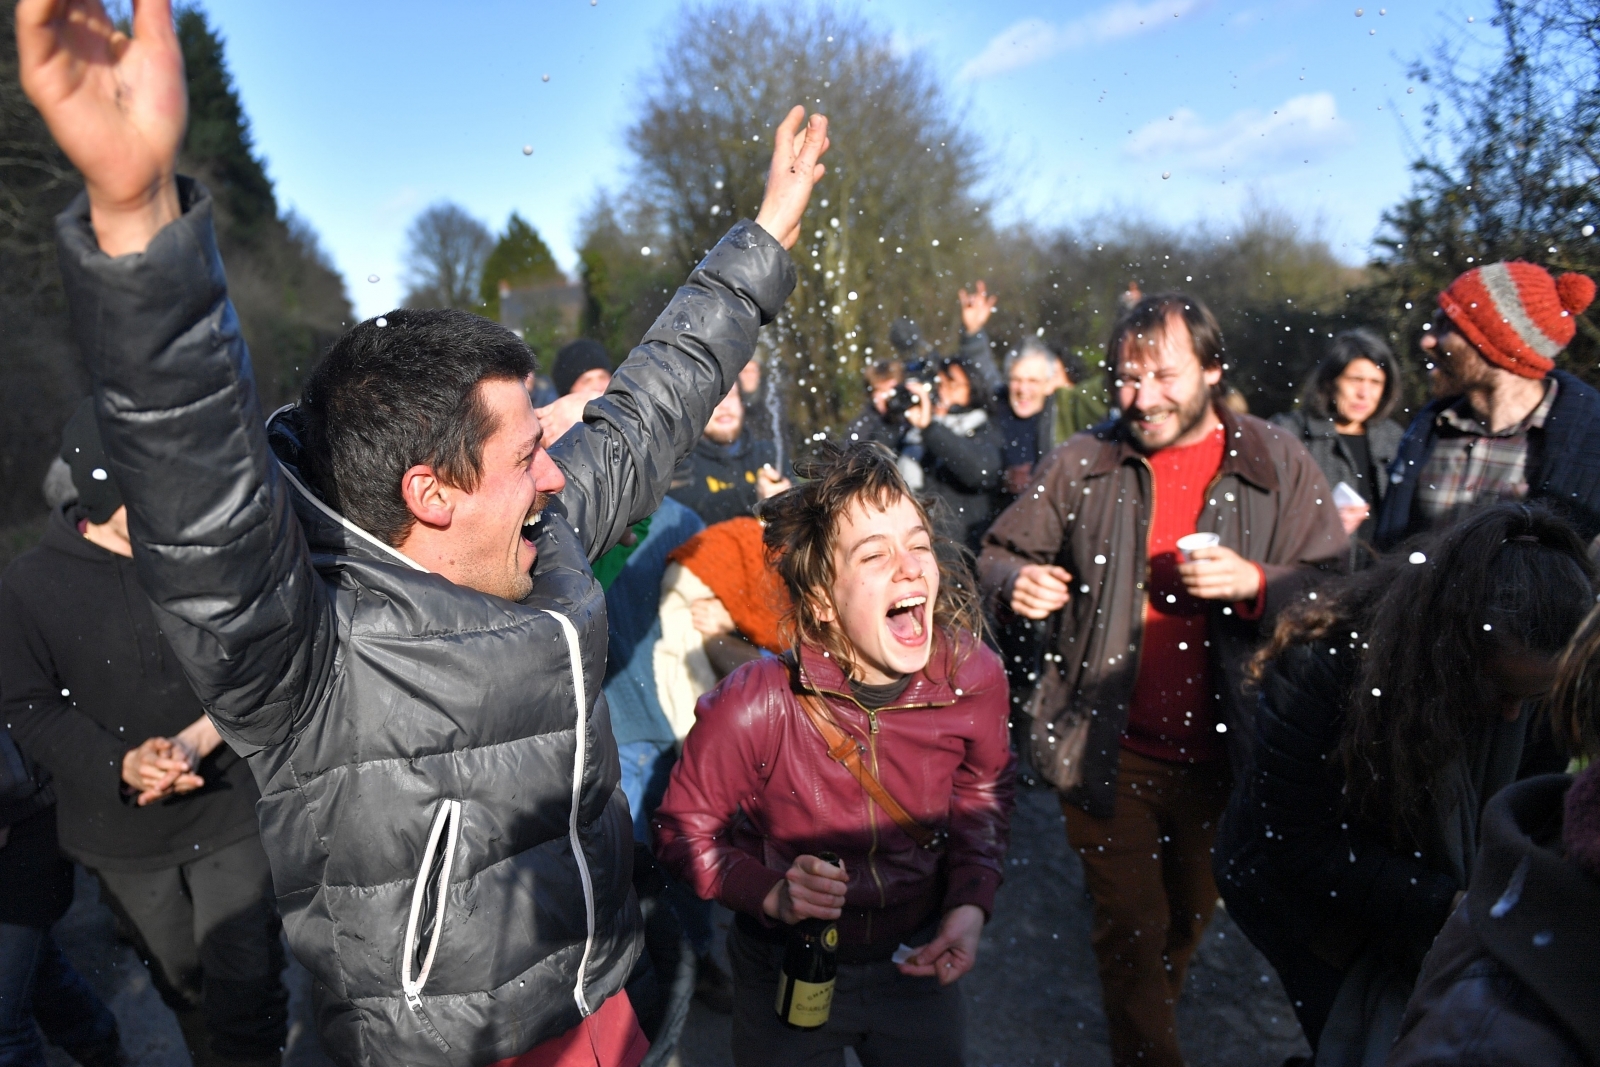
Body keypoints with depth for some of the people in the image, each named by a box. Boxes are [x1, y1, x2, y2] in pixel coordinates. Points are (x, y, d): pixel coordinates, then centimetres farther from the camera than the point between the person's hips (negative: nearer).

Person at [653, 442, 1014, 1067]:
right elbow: (683, 828, -14)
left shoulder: (974, 677, -20)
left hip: (918, 965, 3)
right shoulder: (752, 708, -30)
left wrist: (971, 903, -10)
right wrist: (772, 894, -28)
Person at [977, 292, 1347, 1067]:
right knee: (1129, 932, 5)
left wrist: (1254, 582, -21)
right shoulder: (1082, 464, -2)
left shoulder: (1280, 465, -3)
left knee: (1193, 917, 23)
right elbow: (1002, 553, 4)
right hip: (1109, 749, -1)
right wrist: (1016, 582, -18)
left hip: (1224, 751, 2)